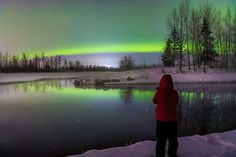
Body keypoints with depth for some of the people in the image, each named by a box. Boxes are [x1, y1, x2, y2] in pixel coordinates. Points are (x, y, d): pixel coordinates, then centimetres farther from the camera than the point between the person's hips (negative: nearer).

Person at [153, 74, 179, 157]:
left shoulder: (160, 92, -18)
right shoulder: (175, 93, -8)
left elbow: (155, 101, 0)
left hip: (161, 120, -3)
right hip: (173, 119, 3)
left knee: (161, 140, 9)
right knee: (173, 139, 20)